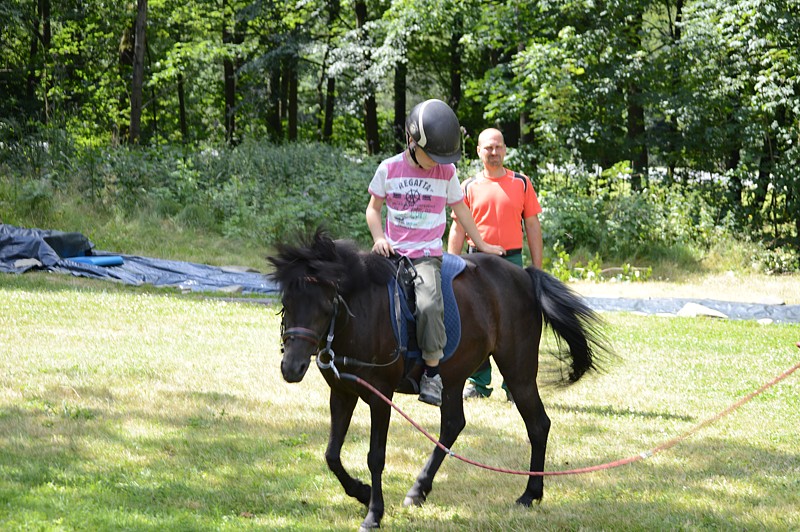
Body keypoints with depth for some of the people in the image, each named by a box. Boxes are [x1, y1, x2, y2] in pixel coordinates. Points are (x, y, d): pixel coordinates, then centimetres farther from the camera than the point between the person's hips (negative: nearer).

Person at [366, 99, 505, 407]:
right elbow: (373, 208, 12)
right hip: (393, 254, 2)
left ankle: (432, 373, -19)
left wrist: (481, 246, 23)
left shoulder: (446, 173, 5)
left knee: (429, 305, -29)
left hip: (428, 256, -2)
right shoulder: (389, 169, 3)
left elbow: (460, 210, 18)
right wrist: (379, 238, -5)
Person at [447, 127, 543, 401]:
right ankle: (478, 382, 12)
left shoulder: (521, 183, 7)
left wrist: (537, 267, 2)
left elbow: (532, 226, 7)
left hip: (512, 259, -1)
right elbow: (458, 228, 7)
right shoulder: (469, 187, 7)